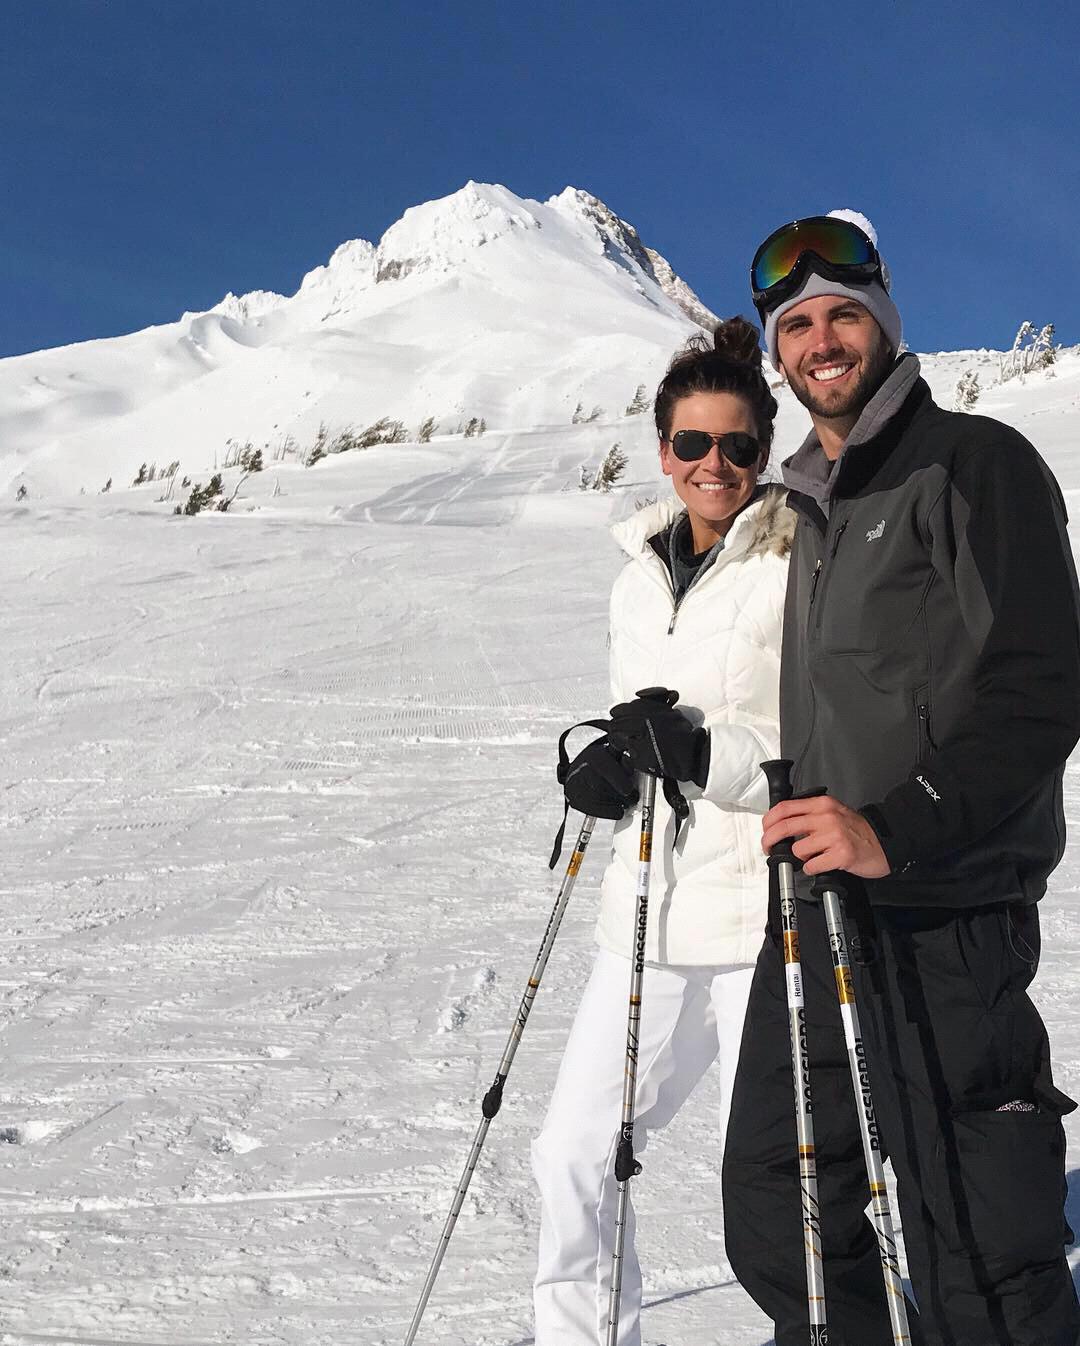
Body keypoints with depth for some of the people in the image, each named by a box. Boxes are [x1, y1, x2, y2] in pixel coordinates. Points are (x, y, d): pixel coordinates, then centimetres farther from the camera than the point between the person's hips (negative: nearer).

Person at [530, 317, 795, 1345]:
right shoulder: (640, 581, 14)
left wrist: (705, 751, -22)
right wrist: (608, 770, 2)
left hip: (769, 914, -6)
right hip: (653, 913, 7)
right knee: (574, 1154, 11)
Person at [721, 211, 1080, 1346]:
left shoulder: (974, 463, -6)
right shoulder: (813, 500, 19)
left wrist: (898, 830, -25)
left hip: (940, 920, -8)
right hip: (817, 912, 8)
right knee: (779, 1229, 14)